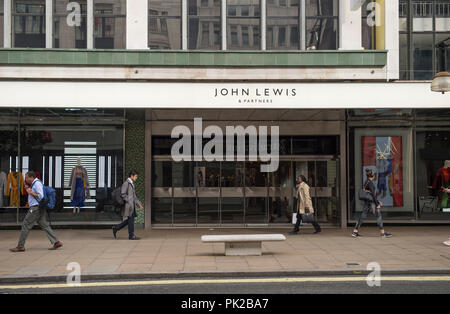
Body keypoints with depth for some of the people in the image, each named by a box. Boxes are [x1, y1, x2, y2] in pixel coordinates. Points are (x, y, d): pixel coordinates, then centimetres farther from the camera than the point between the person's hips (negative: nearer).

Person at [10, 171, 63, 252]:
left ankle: (20, 246, 2)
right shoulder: (34, 184, 20)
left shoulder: (37, 183, -12)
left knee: (25, 225, -3)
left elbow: (40, 196, -21)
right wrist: (28, 189, 16)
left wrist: (30, 192, -13)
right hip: (38, 208, 10)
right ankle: (56, 242, 0)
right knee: (45, 225, 6)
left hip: (36, 208, -10)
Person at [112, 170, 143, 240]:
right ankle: (131, 235, 1)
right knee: (131, 220, -5)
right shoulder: (126, 183, -10)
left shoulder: (132, 184, 19)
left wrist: (139, 204, 14)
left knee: (129, 220, 11)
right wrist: (129, 202, -19)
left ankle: (116, 228, 20)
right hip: (128, 205, -9)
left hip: (132, 205, 9)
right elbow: (123, 194, -17)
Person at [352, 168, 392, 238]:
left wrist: (378, 201, 24)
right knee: (379, 216, -3)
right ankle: (383, 233, -2)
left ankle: (355, 232, 6)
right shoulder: (370, 182, -15)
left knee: (362, 217, 8)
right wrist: (377, 204, -17)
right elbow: (373, 194, -19)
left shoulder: (367, 182, 15)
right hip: (371, 202, -9)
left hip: (367, 202, 9)